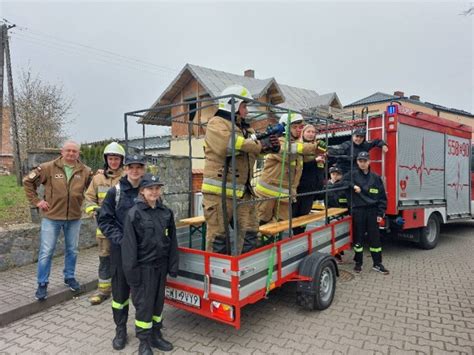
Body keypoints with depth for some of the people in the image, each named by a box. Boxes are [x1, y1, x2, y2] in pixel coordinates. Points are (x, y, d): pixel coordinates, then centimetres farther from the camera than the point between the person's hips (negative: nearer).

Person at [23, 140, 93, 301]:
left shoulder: (85, 171, -1)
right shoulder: (48, 167, -7)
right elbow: (28, 181, 1)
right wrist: (36, 201, -4)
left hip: (74, 218, 2)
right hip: (51, 217, -2)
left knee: (72, 250, 15)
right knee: (46, 252, 4)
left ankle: (70, 277, 33)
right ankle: (42, 284, 20)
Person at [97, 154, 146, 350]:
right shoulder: (115, 192, -4)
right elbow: (104, 220, -2)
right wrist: (119, 238, -14)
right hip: (121, 249, -1)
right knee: (120, 290, 9)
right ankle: (120, 329, 27)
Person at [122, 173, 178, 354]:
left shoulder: (166, 212, 2)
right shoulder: (134, 214, -12)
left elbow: (172, 241, 6)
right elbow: (129, 244, -12)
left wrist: (173, 266, 5)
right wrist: (131, 271, -14)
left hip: (160, 265, 5)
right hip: (144, 266, -4)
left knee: (158, 301, 16)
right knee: (144, 304, 5)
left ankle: (156, 335, 33)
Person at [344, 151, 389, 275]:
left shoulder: (375, 178, 5)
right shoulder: (352, 175, 0)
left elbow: (382, 197, 6)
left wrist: (380, 213, 0)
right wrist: (353, 186, -17)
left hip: (372, 211, 1)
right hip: (358, 211, -1)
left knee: (375, 237, 7)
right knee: (358, 237, 7)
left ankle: (377, 263, 20)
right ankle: (358, 262, 21)